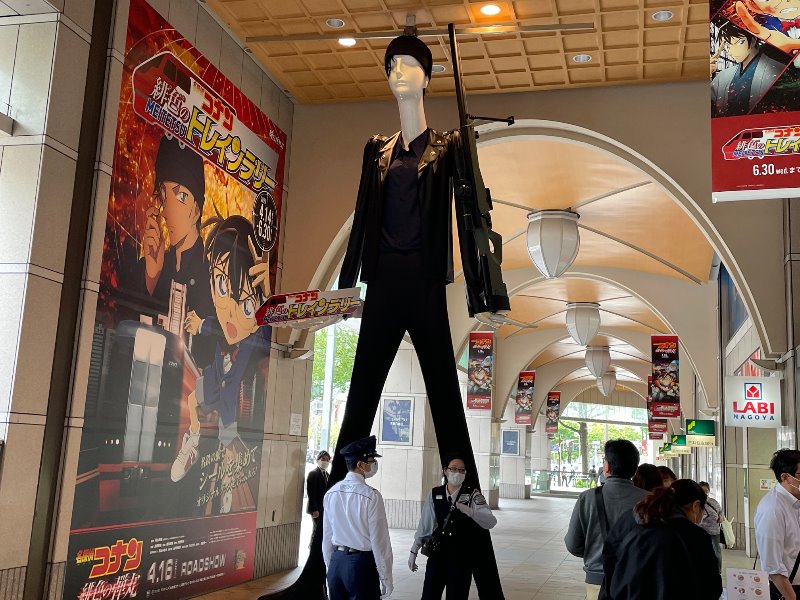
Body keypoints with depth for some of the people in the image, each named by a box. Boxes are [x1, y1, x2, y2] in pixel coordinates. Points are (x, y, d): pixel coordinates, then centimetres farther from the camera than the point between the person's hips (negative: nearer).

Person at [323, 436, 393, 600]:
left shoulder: (331, 493, 1)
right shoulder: (371, 496, -16)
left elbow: (327, 537, 9)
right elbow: (379, 541, -13)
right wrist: (386, 579, -4)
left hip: (336, 563, 6)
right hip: (362, 563, -5)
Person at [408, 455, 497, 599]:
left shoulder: (473, 495, -6)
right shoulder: (434, 494, 1)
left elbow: (491, 522, -18)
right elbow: (425, 524, 7)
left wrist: (467, 510, -33)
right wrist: (414, 551, 10)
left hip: (462, 555, -2)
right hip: (437, 551, 2)